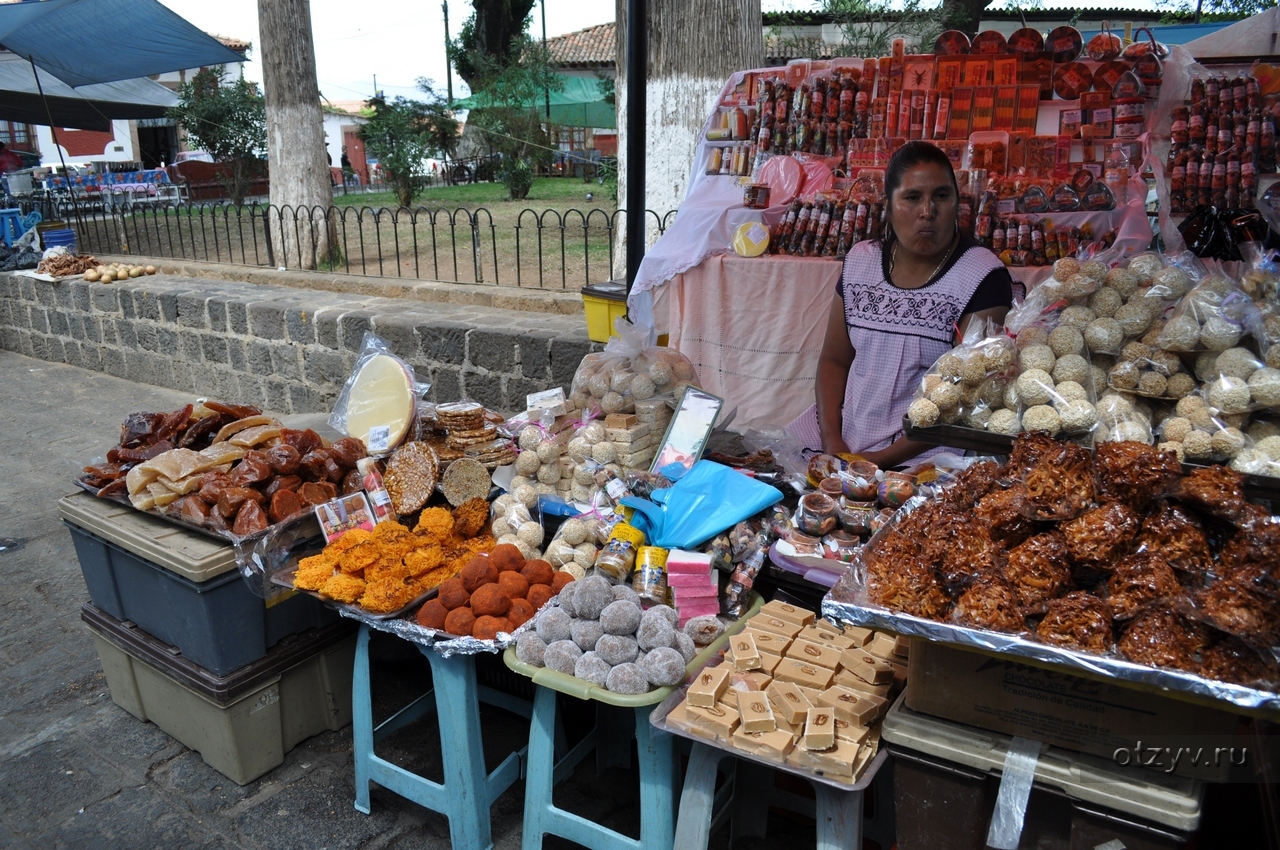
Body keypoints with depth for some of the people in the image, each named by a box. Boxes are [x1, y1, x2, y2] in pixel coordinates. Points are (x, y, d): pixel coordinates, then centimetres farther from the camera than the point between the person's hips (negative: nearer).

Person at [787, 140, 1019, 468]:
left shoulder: (984, 278, -7)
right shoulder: (860, 261, 8)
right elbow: (834, 359, 10)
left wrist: (881, 460, -17)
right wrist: (832, 441, -5)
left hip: (921, 452, -5)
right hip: (842, 434, 5)